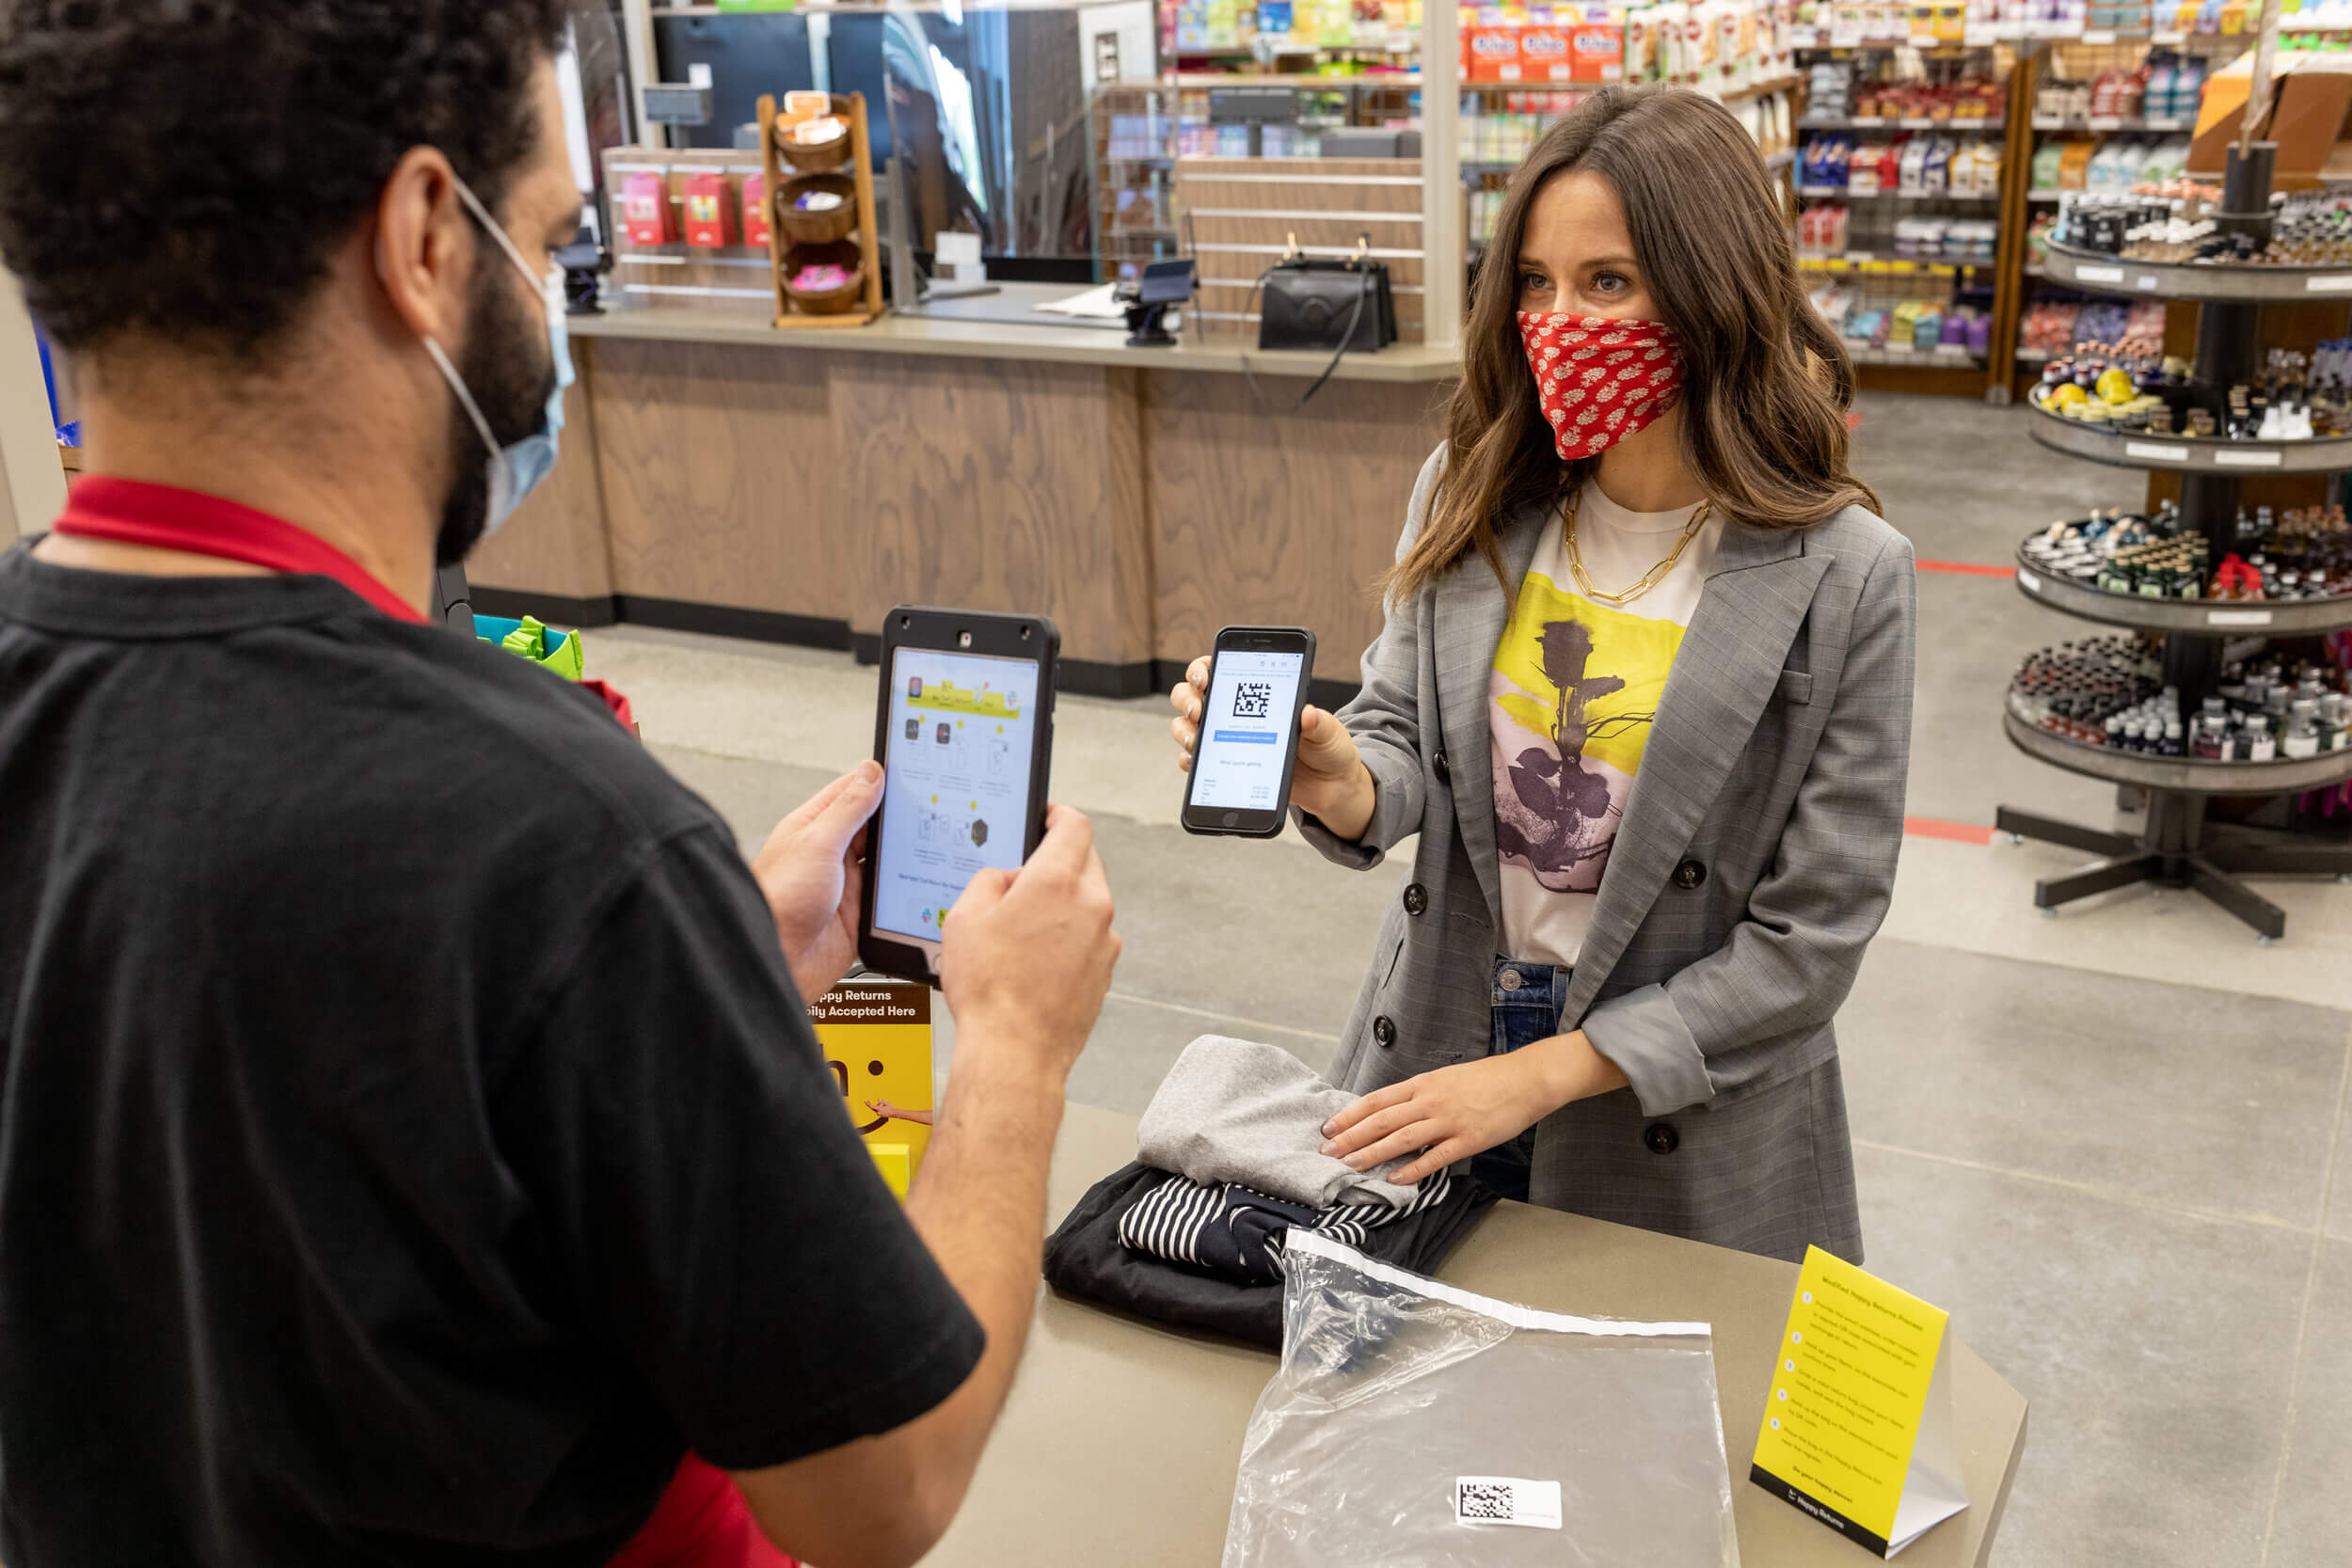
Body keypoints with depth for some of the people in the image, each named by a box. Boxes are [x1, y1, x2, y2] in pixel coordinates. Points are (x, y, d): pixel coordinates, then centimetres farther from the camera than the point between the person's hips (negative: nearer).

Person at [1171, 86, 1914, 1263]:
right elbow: (1403, 732, 1)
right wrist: (1340, 784, -24)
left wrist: (1542, 1075, -19)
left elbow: (1813, 933, -15)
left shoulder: (1843, 577, -17)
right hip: (1436, 1043, 4)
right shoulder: (1470, 495, -5)